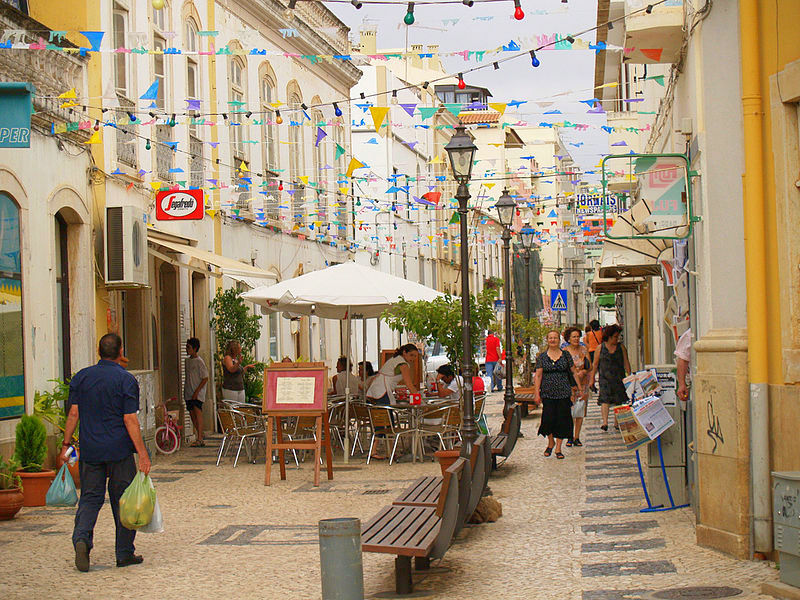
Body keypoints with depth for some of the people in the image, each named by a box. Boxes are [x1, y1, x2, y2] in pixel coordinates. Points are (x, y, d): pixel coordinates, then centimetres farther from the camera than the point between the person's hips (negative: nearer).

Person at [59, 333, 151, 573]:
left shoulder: (81, 377, 5)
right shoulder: (125, 380, -7)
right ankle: (124, 553, 12)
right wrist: (142, 453, -11)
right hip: (119, 450, -3)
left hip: (90, 451, 3)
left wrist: (66, 445, 8)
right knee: (122, 501, 7)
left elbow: (73, 413, 2)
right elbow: (130, 419, -12)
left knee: (90, 498, 9)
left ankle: (81, 538, -15)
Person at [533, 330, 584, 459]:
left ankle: (558, 448, 10)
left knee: (562, 420, -1)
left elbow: (573, 372, 10)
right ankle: (550, 442, 20)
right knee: (549, 419, -7)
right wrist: (536, 393, -4)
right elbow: (538, 376, 3)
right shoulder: (542, 357, 4)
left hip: (564, 393, 1)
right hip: (548, 394, -1)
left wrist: (576, 388, 4)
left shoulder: (566, 355, 6)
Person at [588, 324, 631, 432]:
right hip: (605, 377, -2)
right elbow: (595, 364, 7)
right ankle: (605, 422, -20)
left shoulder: (621, 347, 7)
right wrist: (592, 378, 5)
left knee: (618, 400, 3)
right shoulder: (600, 348, 3)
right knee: (605, 399, -13)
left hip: (619, 378, 2)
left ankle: (616, 422, 9)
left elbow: (626, 363, 9)